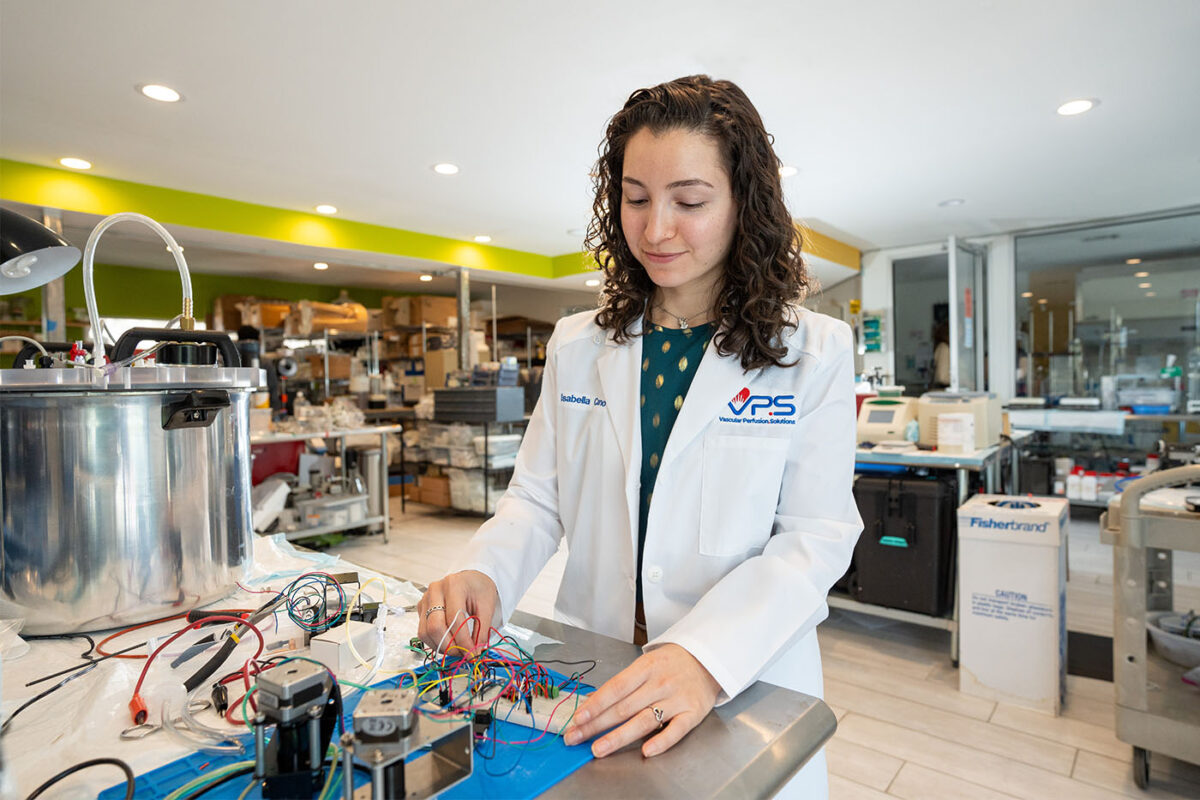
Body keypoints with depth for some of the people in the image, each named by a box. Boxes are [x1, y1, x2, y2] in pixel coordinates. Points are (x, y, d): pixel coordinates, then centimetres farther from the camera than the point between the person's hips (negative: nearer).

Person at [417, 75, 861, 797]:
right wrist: (484, 577, -17)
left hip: (747, 693, -2)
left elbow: (817, 539, -13)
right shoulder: (577, 348, 2)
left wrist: (707, 657, -27)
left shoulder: (815, 353, -8)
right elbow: (539, 499, 2)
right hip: (589, 682, 3)